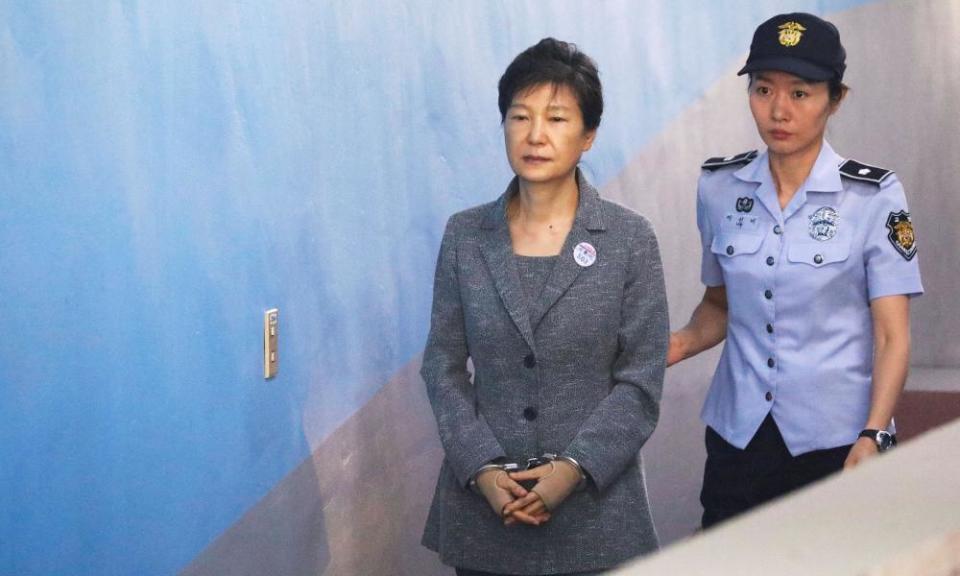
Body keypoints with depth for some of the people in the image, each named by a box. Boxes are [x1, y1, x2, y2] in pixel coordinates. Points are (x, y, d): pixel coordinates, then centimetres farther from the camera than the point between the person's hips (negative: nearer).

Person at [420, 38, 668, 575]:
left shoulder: (630, 239, -3)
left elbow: (641, 381, -5)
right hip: (483, 502, 2)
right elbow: (444, 366, 2)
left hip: (594, 502, -1)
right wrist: (482, 469, -10)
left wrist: (575, 468, -15)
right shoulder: (464, 234, 2)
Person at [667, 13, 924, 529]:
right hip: (737, 434, 3)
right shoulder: (718, 186, 1)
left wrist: (872, 437, -21)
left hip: (837, 441, -3)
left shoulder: (873, 195, -9)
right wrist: (683, 343, -6)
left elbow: (892, 336, -9)